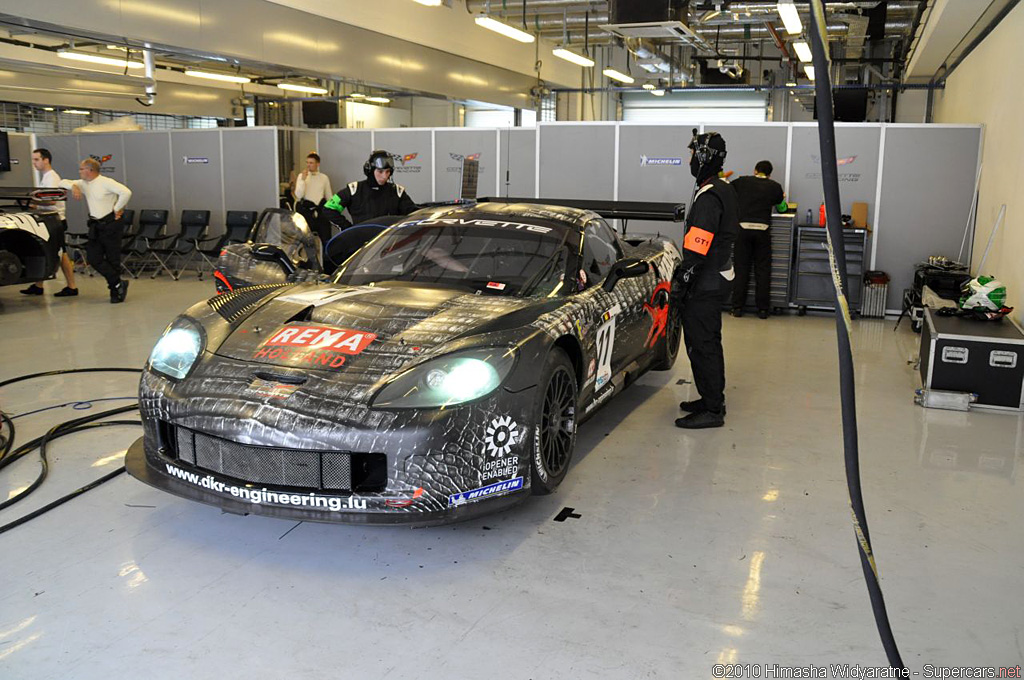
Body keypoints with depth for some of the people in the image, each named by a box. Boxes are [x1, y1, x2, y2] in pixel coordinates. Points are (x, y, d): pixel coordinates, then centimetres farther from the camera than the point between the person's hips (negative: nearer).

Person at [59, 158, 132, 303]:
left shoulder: (106, 182, -11)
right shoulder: (83, 184, 12)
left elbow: (126, 192, -24)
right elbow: (62, 182, 18)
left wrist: (117, 209, -15)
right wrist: (73, 186, -4)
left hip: (111, 225, -7)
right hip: (95, 226, 7)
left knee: (113, 259, -2)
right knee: (93, 258, -2)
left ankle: (116, 291, 8)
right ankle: (118, 284, 3)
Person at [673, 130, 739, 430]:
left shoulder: (708, 197, -20)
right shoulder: (724, 190, 14)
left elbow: (696, 249, -25)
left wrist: (680, 284, -21)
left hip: (704, 285, -11)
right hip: (716, 279, 11)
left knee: (701, 345, -4)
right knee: (709, 343, 19)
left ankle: (712, 411, 2)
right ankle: (713, 400, 30)